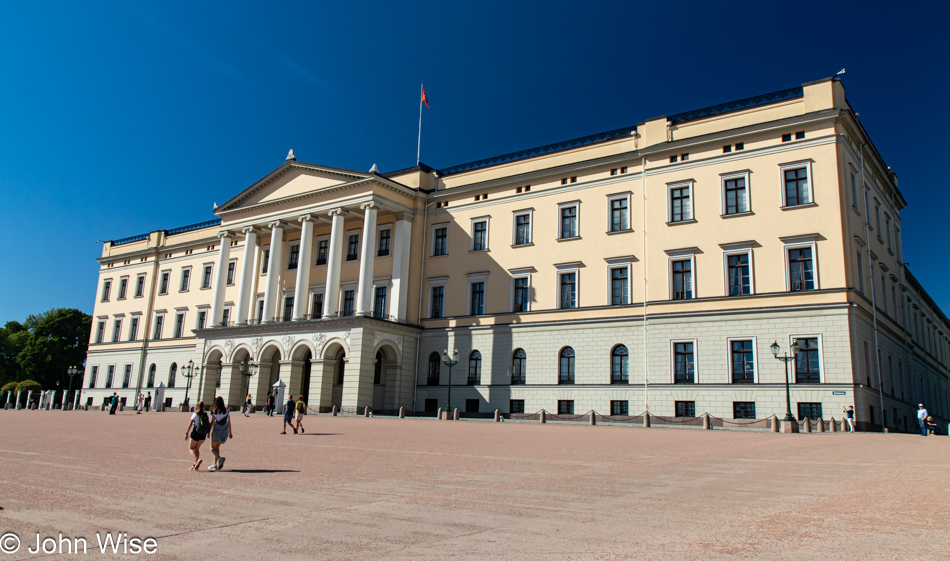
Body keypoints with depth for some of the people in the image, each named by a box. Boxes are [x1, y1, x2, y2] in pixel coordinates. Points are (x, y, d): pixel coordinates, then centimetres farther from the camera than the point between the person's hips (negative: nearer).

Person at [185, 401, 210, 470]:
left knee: (191, 448, 8)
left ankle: (197, 459, -18)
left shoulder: (195, 414, -8)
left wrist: (186, 433, -7)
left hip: (195, 433, -5)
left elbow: (190, 424, -12)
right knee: (197, 448, 20)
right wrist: (208, 433, 16)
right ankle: (195, 465, 14)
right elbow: (210, 424, 5)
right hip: (203, 435, 5)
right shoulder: (206, 415, 3)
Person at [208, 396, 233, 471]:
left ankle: (219, 457, -22)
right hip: (224, 430, 5)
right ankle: (215, 464, 19)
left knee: (213, 448, 6)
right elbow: (229, 422, 6)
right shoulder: (227, 410, 3)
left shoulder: (215, 411, -11)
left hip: (216, 430, -5)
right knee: (217, 447, 19)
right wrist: (230, 432, 12)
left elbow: (212, 422, -13)